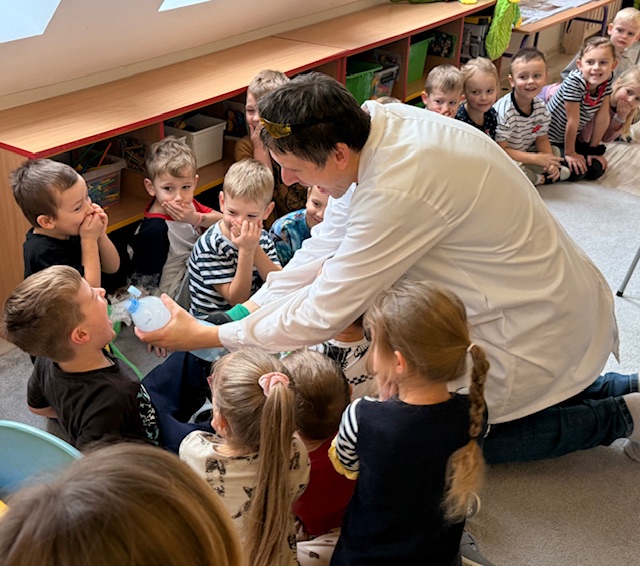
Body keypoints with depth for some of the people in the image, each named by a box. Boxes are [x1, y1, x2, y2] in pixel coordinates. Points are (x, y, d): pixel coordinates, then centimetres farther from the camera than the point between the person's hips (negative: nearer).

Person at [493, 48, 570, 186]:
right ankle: (539, 179, -8)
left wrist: (549, 163, -15)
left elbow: (542, 139, 6)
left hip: (524, 153, 6)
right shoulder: (504, 111, -27)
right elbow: (499, 150, -26)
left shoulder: (541, 108, -6)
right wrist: (536, 158, -27)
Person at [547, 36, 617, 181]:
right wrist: (569, 153, -16)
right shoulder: (574, 82, -29)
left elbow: (602, 118, -3)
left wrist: (594, 149, 2)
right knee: (576, 171, -19)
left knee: (597, 169, 0)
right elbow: (572, 121, -23)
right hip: (549, 138, -7)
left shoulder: (607, 81, -10)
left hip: (571, 136, 7)